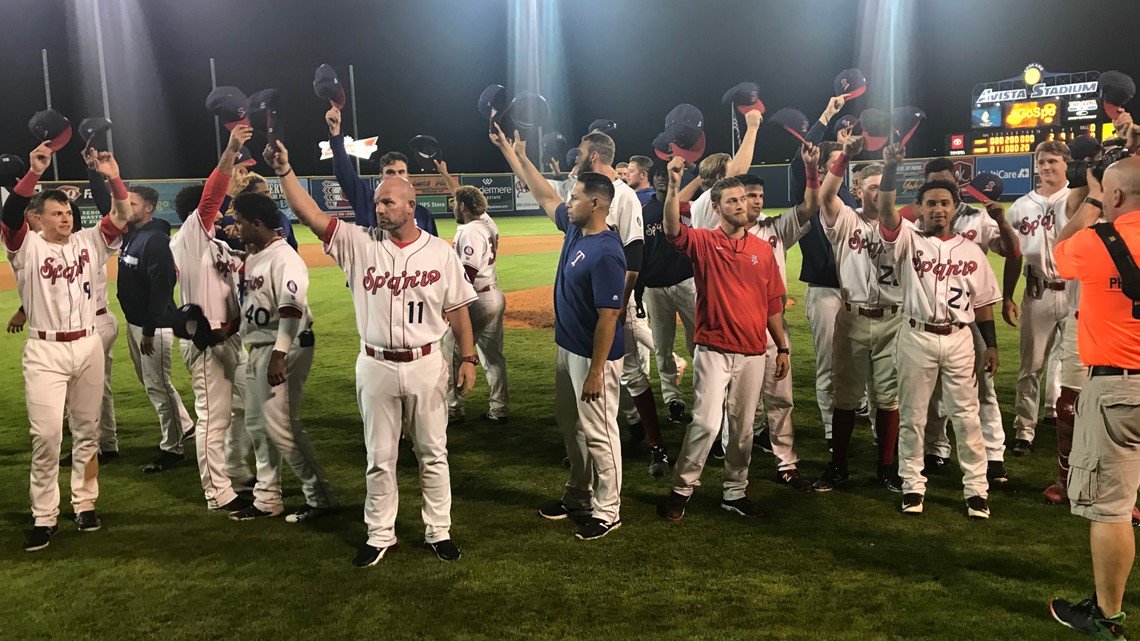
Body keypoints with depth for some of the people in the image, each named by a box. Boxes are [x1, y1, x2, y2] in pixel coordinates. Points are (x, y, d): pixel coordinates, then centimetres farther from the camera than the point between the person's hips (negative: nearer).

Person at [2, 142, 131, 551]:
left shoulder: (88, 242, 6)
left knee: (87, 430, 11)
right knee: (46, 434, -4)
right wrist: (34, 173, -31)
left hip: (88, 346, 3)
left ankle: (85, 505, 23)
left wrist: (113, 178, -19)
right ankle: (44, 518, 7)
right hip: (45, 351, -3)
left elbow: (122, 217, -3)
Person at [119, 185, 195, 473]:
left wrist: (149, 331, -24)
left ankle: (172, 449, 8)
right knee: (151, 382, 20)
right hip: (134, 320, 10)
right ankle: (184, 427, 36)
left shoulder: (156, 239, -20)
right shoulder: (130, 233, 8)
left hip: (154, 325, -10)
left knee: (157, 385, -3)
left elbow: (161, 287, -24)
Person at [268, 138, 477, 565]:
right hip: (376, 366, 1)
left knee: (432, 453, 10)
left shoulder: (440, 252, -1)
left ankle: (438, 532, 24)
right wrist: (285, 172, -20)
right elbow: (312, 216, -10)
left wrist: (469, 358, -3)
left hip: (426, 364, -1)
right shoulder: (360, 243, -1)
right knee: (379, 458, 11)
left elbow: (457, 309, 1)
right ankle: (381, 535, 25)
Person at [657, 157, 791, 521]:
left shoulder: (762, 249, 7)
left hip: (753, 353, 4)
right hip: (714, 351, -4)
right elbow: (673, 230, -24)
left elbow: (773, 303, 11)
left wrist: (782, 347, 11)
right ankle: (681, 489, 7)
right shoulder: (704, 242, -2)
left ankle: (735, 492, 26)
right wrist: (674, 188, -37)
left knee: (743, 428, 11)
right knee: (706, 423, -10)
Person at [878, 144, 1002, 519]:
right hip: (917, 337, -2)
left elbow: (983, 302, 11)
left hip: (959, 338, 2)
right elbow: (885, 210, -18)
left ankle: (976, 489, 16)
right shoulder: (908, 241, 1)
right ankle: (912, 485, 17)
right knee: (912, 415, 6)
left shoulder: (970, 250, 9)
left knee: (966, 415, 6)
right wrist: (890, 168, -30)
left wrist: (991, 345, 7)